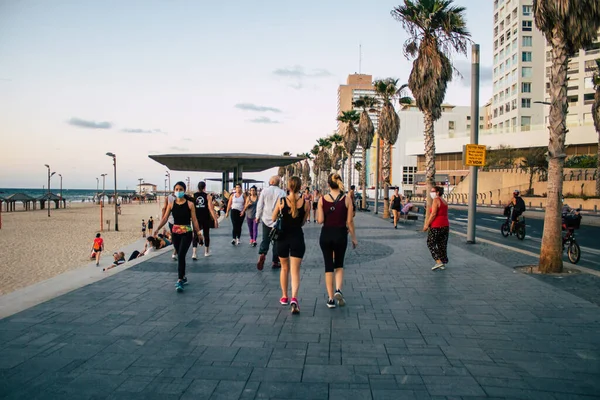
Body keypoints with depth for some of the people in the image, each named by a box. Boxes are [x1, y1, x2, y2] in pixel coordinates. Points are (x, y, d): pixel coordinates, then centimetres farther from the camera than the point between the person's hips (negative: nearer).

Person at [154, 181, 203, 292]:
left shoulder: (190, 204, -4)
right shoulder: (171, 204, 2)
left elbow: (194, 220, -2)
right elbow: (165, 218, 1)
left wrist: (198, 233, -3)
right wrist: (157, 229, -9)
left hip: (186, 233, -3)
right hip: (175, 232, 3)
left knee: (181, 255, -15)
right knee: (180, 256, 13)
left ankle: (180, 280, -14)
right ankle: (183, 277, 30)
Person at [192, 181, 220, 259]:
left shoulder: (193, 196, 0)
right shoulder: (208, 196, -4)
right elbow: (211, 208, -10)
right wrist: (215, 219, -9)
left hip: (196, 218, 1)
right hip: (206, 218, -1)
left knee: (195, 235, 1)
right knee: (206, 234, 15)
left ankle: (194, 253, -12)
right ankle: (206, 252, 28)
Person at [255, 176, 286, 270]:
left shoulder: (264, 191, -2)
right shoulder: (282, 193, -6)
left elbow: (260, 205, 1)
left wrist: (258, 216, 12)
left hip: (266, 219, 1)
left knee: (265, 240, 9)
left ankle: (262, 255, -16)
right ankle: (275, 262, 11)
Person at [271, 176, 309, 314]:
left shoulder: (281, 201, -8)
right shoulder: (305, 203, -7)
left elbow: (273, 218, 4)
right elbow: (303, 222, 4)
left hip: (283, 237, 1)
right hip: (297, 238, -1)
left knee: (284, 268, 20)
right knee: (295, 271, 2)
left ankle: (284, 297, 30)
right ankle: (294, 298, -18)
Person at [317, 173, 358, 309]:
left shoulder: (322, 199, -6)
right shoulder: (347, 199, -7)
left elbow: (320, 220, -8)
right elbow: (349, 221, -5)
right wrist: (354, 238, 4)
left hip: (326, 234, 0)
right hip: (341, 234, 0)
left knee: (328, 266, 11)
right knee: (339, 265, 19)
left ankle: (331, 298, 13)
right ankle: (338, 290, -4)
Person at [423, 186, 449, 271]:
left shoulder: (436, 200, -13)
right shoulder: (444, 201, 14)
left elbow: (433, 214, -19)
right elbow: (445, 215, 16)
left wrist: (427, 225, -13)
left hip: (436, 226, -8)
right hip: (445, 225, 8)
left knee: (431, 244, 2)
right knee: (442, 245, 13)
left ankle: (438, 262, -8)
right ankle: (443, 264, 17)